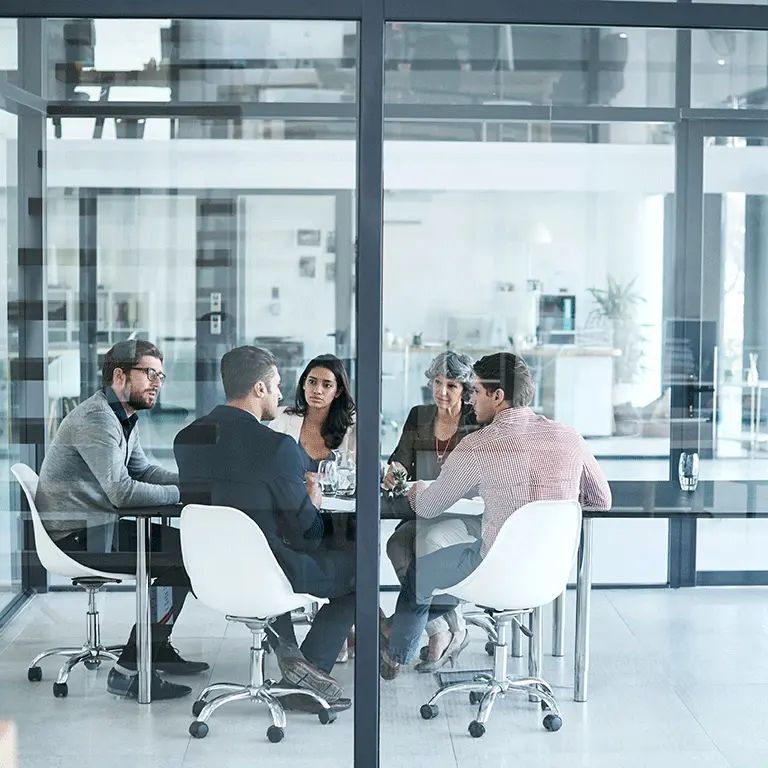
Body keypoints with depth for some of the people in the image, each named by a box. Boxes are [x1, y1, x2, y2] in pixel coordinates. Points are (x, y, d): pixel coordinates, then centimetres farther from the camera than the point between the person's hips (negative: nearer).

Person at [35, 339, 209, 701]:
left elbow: (142, 470, 19)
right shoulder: (96, 418, -19)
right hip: (76, 536, -11)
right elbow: (123, 492, -26)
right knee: (181, 558, -17)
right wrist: (182, 492, -16)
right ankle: (128, 671, -14)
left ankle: (156, 647, 20)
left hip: (96, 526, 11)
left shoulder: (124, 418, 14)